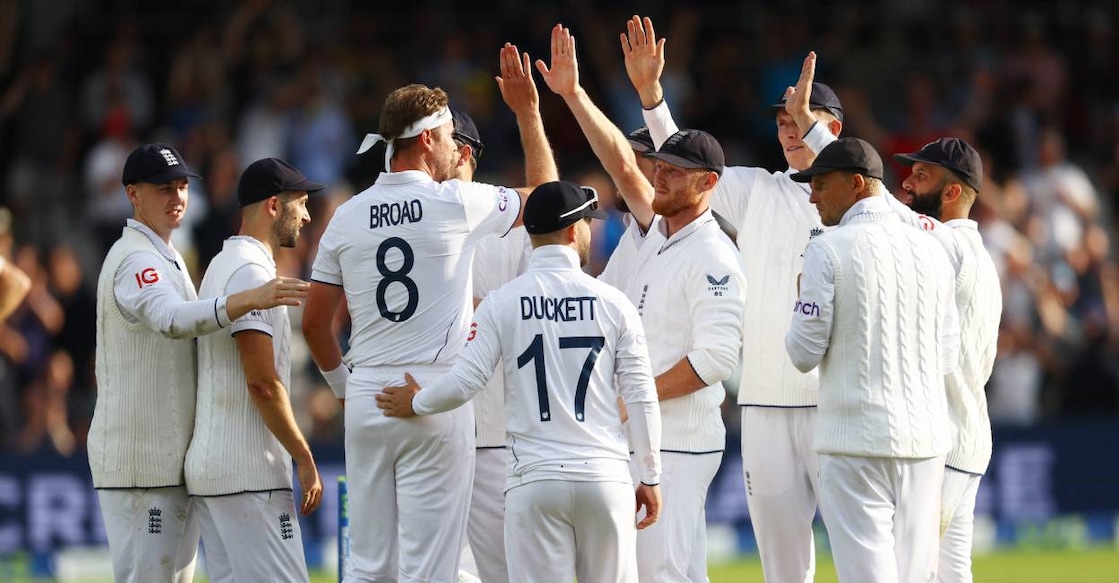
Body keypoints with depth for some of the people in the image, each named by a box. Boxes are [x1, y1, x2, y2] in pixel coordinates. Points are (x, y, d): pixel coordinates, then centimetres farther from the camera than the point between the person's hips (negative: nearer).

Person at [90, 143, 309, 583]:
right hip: (140, 461, -10)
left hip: (171, 459, 10)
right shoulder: (136, 258, -15)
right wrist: (250, 300, -49)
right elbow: (172, 320, -35)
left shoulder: (165, 257, 19)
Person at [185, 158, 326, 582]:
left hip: (208, 465, 10)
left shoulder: (222, 265, 20)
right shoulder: (251, 271, -13)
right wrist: (305, 459, -15)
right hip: (249, 472, -10)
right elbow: (262, 381, -19)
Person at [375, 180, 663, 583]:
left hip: (535, 479, 0)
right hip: (605, 475, 0)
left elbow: (465, 382, -6)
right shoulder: (614, 303, 1)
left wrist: (415, 403, 15)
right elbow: (641, 399, 2)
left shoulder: (502, 303, -1)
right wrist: (650, 478, 11)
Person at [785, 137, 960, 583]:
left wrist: (801, 306, 11)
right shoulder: (931, 250, 8)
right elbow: (947, 354, 12)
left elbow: (804, 353, -7)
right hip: (924, 436, 5)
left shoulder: (828, 251, -8)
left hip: (856, 437, -5)